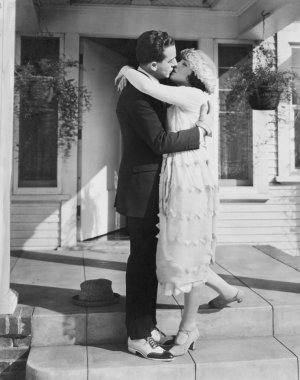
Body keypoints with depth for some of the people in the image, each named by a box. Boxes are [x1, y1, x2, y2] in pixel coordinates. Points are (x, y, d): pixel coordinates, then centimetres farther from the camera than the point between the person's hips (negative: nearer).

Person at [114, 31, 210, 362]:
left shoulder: (150, 88, 11)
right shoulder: (136, 95, -20)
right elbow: (161, 142, -26)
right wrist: (201, 128, -15)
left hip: (151, 191, 10)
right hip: (142, 192, -10)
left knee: (148, 261, 14)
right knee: (142, 263, -2)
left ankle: (147, 327, 26)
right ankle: (138, 337, 10)